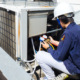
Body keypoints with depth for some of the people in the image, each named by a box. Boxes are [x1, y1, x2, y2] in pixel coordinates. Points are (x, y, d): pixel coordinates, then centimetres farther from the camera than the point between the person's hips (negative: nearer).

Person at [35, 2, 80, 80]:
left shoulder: (68, 33, -27)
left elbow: (59, 57, -21)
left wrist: (48, 48, -3)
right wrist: (54, 42, 20)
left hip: (73, 67, -9)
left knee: (39, 55, -6)